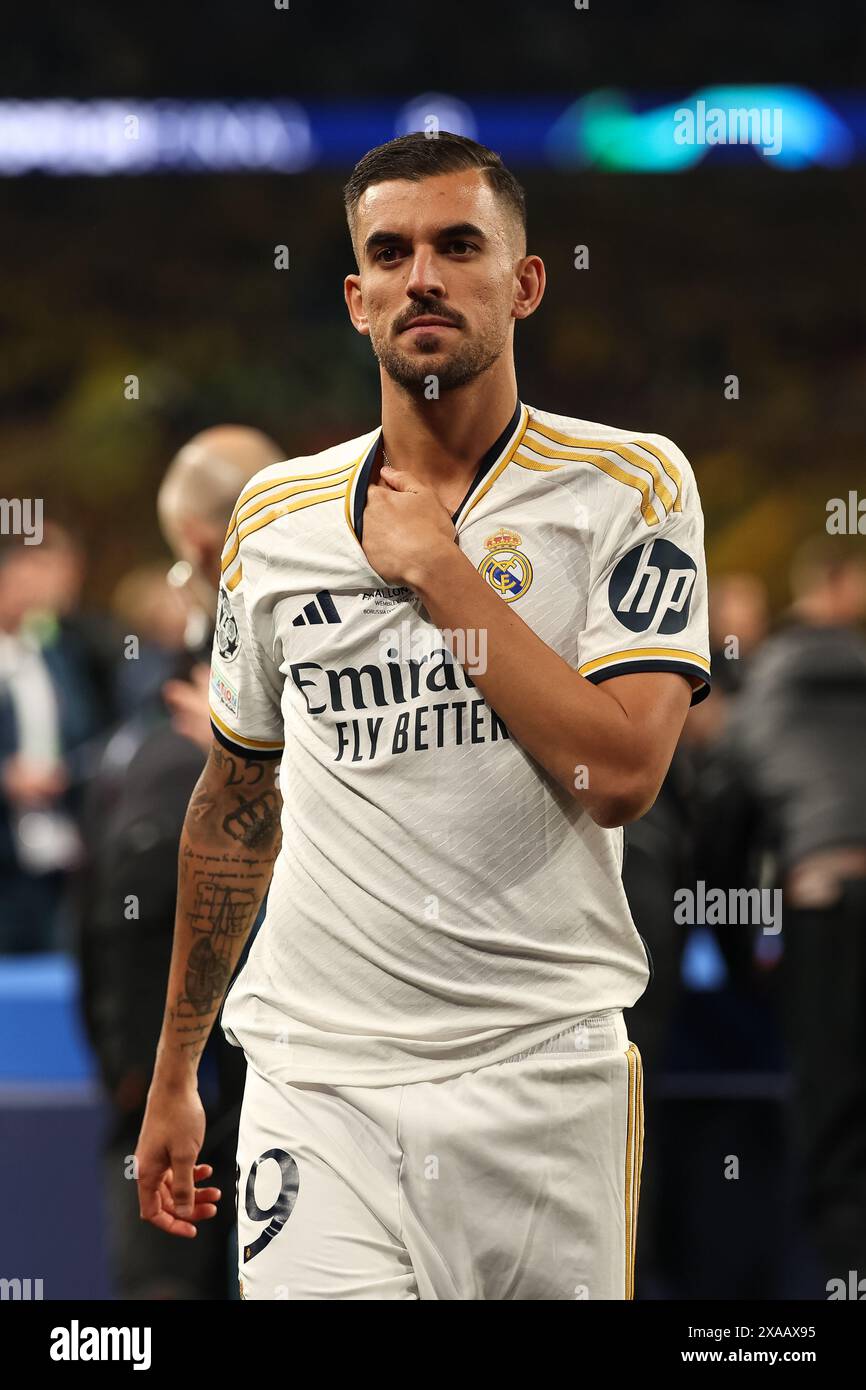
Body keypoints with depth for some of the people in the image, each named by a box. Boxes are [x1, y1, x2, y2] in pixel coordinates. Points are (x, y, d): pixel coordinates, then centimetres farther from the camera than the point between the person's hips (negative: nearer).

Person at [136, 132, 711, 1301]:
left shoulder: (627, 483, -1)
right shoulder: (278, 512, 10)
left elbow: (618, 769, -14)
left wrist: (435, 568, -10)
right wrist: (174, 1076, 21)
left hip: (545, 1072, -2)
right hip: (317, 1070, 2)